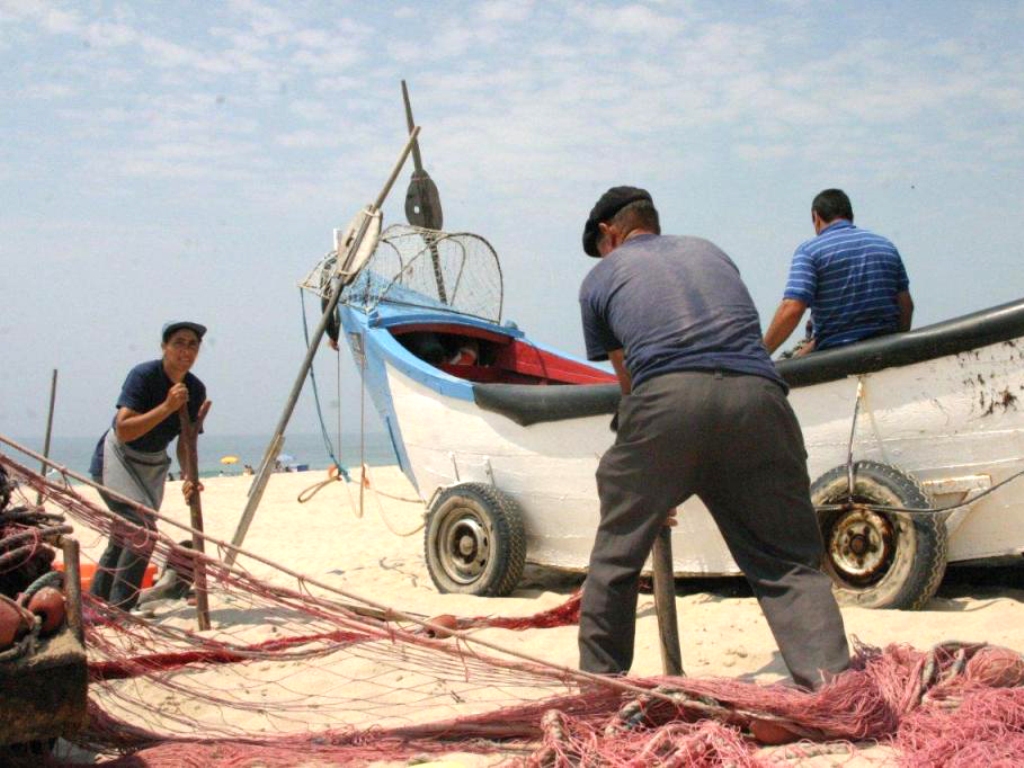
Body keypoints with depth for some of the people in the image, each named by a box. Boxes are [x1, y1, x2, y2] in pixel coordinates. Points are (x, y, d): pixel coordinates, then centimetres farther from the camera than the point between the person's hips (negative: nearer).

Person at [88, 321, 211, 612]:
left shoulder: (196, 390, -6)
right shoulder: (143, 375, -24)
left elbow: (186, 442, -2)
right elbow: (124, 431, -32)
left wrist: (189, 477, -19)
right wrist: (168, 406, -37)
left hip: (153, 464, 7)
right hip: (116, 459, -7)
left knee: (124, 536, 13)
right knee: (142, 531, -20)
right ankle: (118, 612, -13)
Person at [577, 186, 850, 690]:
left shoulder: (601, 278, 24)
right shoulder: (708, 251, 34)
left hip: (668, 398, -2)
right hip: (757, 394, 3)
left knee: (616, 554, 16)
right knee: (790, 563, 10)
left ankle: (598, 684, 25)